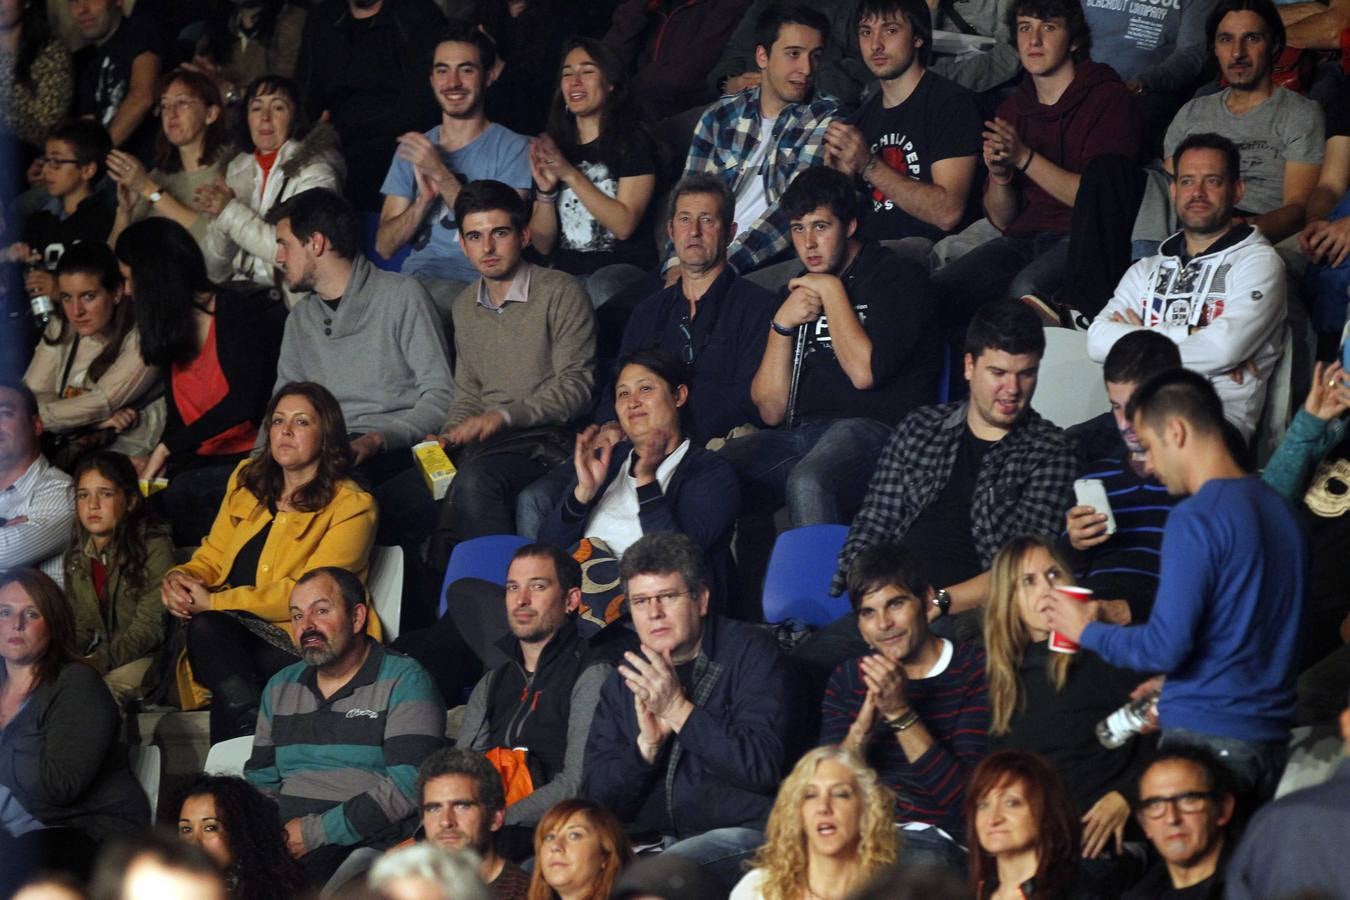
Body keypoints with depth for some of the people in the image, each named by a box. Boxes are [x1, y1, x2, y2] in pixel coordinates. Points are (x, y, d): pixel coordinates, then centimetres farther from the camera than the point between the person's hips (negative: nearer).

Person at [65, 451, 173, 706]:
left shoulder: (154, 547, -12)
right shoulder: (75, 553, 8)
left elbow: (150, 627, -16)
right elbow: (80, 625, 11)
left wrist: (101, 661, -26)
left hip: (144, 656, -6)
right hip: (100, 653, 6)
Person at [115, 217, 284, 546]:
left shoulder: (236, 310, -6)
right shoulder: (169, 328, 17)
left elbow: (243, 400, -18)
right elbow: (177, 418, 16)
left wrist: (166, 448, -17)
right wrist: (154, 458, -5)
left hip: (251, 458, -6)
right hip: (202, 461, 6)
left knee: (176, 494, -33)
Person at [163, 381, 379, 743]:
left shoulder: (350, 506, -2)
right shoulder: (247, 481, 19)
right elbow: (212, 556, 22)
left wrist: (214, 602, -16)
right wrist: (180, 579, -5)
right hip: (236, 638, 6)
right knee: (205, 628, -31)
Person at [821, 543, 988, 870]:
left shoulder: (976, 671, 0)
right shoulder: (847, 679, 14)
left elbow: (964, 794, -8)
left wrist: (900, 714, -16)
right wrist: (861, 728, -14)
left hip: (934, 837, -3)